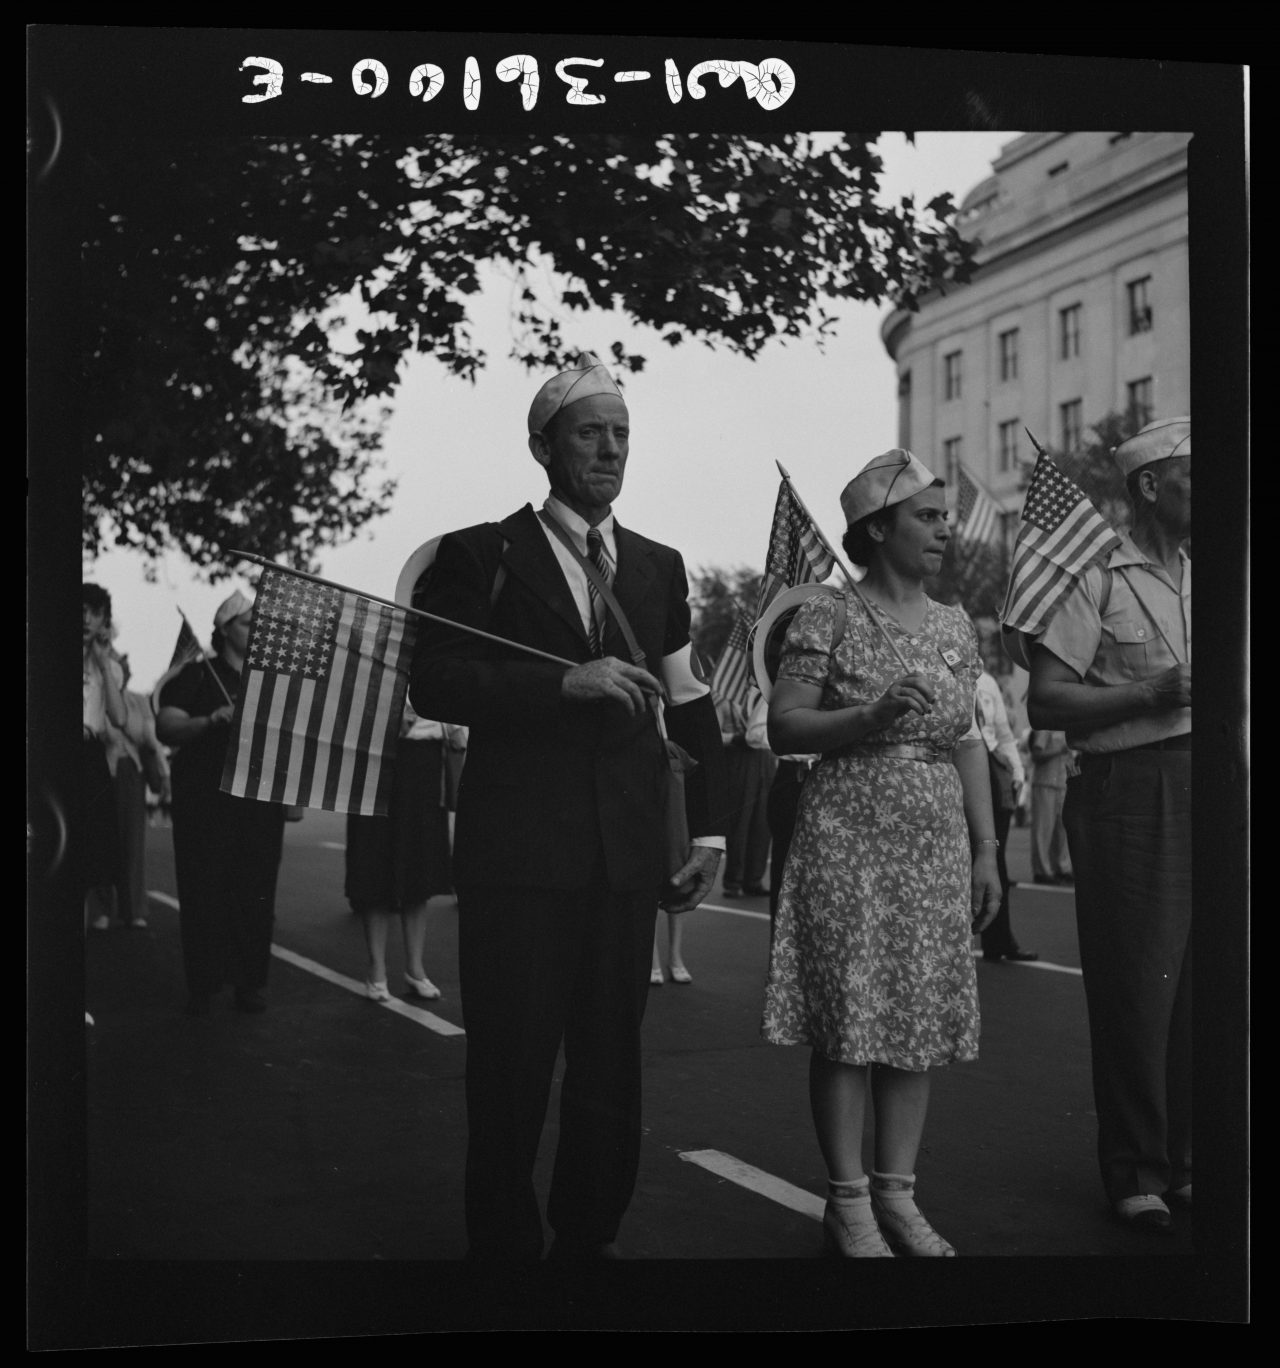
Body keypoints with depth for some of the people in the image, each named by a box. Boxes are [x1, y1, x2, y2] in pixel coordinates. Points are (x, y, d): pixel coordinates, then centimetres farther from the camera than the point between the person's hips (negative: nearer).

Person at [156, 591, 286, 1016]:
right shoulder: (198, 676, 3)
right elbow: (165, 728, -8)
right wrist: (214, 719, -23)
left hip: (261, 801, 3)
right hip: (206, 802, -3)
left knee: (257, 894, 1)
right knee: (204, 892, -3)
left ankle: (250, 982, 8)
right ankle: (202, 986, 4)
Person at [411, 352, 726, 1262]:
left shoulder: (660, 566, 15)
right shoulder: (480, 556, 2)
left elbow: (691, 702, 16)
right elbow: (434, 682, -8)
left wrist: (709, 831, 9)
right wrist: (564, 683, -19)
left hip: (626, 847, 4)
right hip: (516, 845, -4)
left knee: (613, 1065, 9)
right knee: (512, 1071, 1)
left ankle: (590, 1237, 23)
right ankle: (503, 1241, 15)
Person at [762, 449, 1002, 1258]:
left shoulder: (956, 627, 12)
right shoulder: (830, 618, -4)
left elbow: (969, 742, 12)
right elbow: (783, 728, -7)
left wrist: (987, 849, 8)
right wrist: (871, 716, -21)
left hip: (937, 846, 5)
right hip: (849, 839, -5)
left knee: (923, 1015, 6)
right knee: (851, 1017, -2)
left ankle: (898, 1193, 17)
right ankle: (848, 1201, 7)